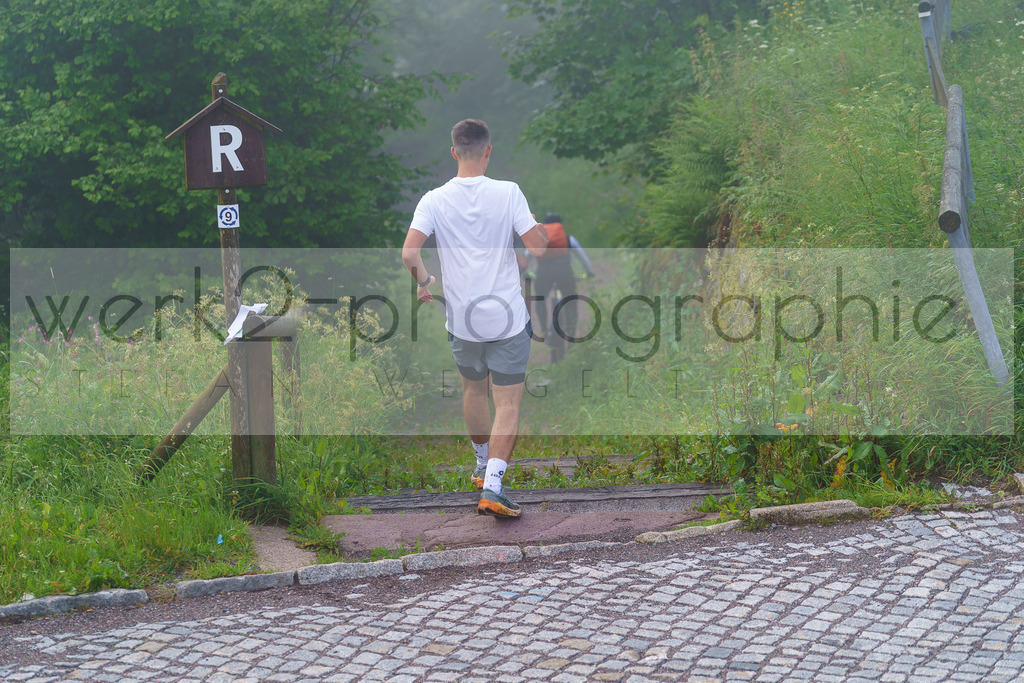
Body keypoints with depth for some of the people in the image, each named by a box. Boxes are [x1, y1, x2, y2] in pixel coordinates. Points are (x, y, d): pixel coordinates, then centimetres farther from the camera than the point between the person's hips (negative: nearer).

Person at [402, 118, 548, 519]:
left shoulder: (435, 200, -5)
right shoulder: (508, 193, -9)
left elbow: (409, 252, -14)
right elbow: (538, 247, -11)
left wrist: (424, 282, 7)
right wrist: (542, 229, 13)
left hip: (461, 319, 3)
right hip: (507, 318, -3)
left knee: (473, 391, 24)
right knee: (508, 404, 0)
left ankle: (484, 466, 39)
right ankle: (493, 486, -13)